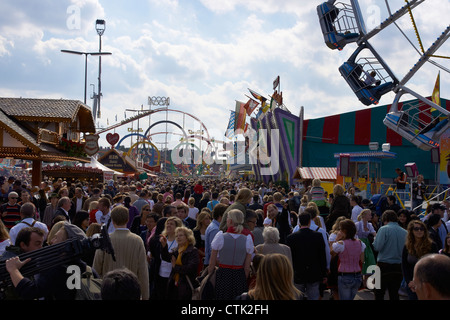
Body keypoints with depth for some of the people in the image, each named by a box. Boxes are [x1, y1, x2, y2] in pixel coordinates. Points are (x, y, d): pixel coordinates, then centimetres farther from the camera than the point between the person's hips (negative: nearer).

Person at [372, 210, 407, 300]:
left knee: (379, 293, 5)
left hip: (384, 265, -4)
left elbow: (377, 247, -15)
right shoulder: (404, 232, 2)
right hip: (399, 266, 5)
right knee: (394, 294, 12)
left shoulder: (384, 229, -10)